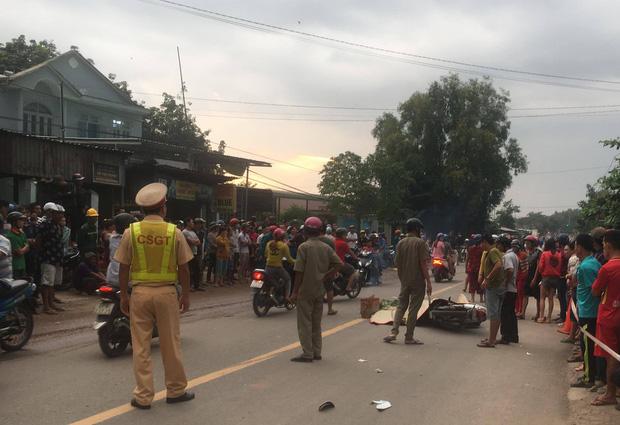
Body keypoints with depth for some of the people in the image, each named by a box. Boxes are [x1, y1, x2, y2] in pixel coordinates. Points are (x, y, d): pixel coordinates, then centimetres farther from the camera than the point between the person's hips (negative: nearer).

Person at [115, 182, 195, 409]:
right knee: (170, 344, 11)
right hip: (166, 292, 0)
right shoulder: (174, 232, -5)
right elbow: (183, 267, -1)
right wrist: (186, 294, 9)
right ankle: (175, 390, 24)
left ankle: (143, 396, 14)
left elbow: (123, 267, -1)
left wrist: (124, 295, 9)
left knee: (141, 346, 8)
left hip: (140, 292, 1)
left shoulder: (131, 232, -3)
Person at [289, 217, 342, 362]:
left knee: (304, 323, 0)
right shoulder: (326, 247, 4)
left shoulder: (304, 247, -12)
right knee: (316, 323, 15)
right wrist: (327, 277, 3)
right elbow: (338, 263, -3)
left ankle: (307, 354, 0)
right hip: (319, 290, 6)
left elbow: (299, 271, -14)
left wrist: (295, 292, -9)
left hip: (305, 290, -6)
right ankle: (317, 352, 20)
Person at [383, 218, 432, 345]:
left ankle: (394, 332, 1)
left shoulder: (400, 243, 6)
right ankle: (409, 337, 6)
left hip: (404, 281, 5)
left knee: (401, 306, 13)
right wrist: (428, 282, -11)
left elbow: (397, 264, 7)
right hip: (418, 281, -5)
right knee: (413, 308, 2)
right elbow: (423, 264, -14)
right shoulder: (419, 242, -10)